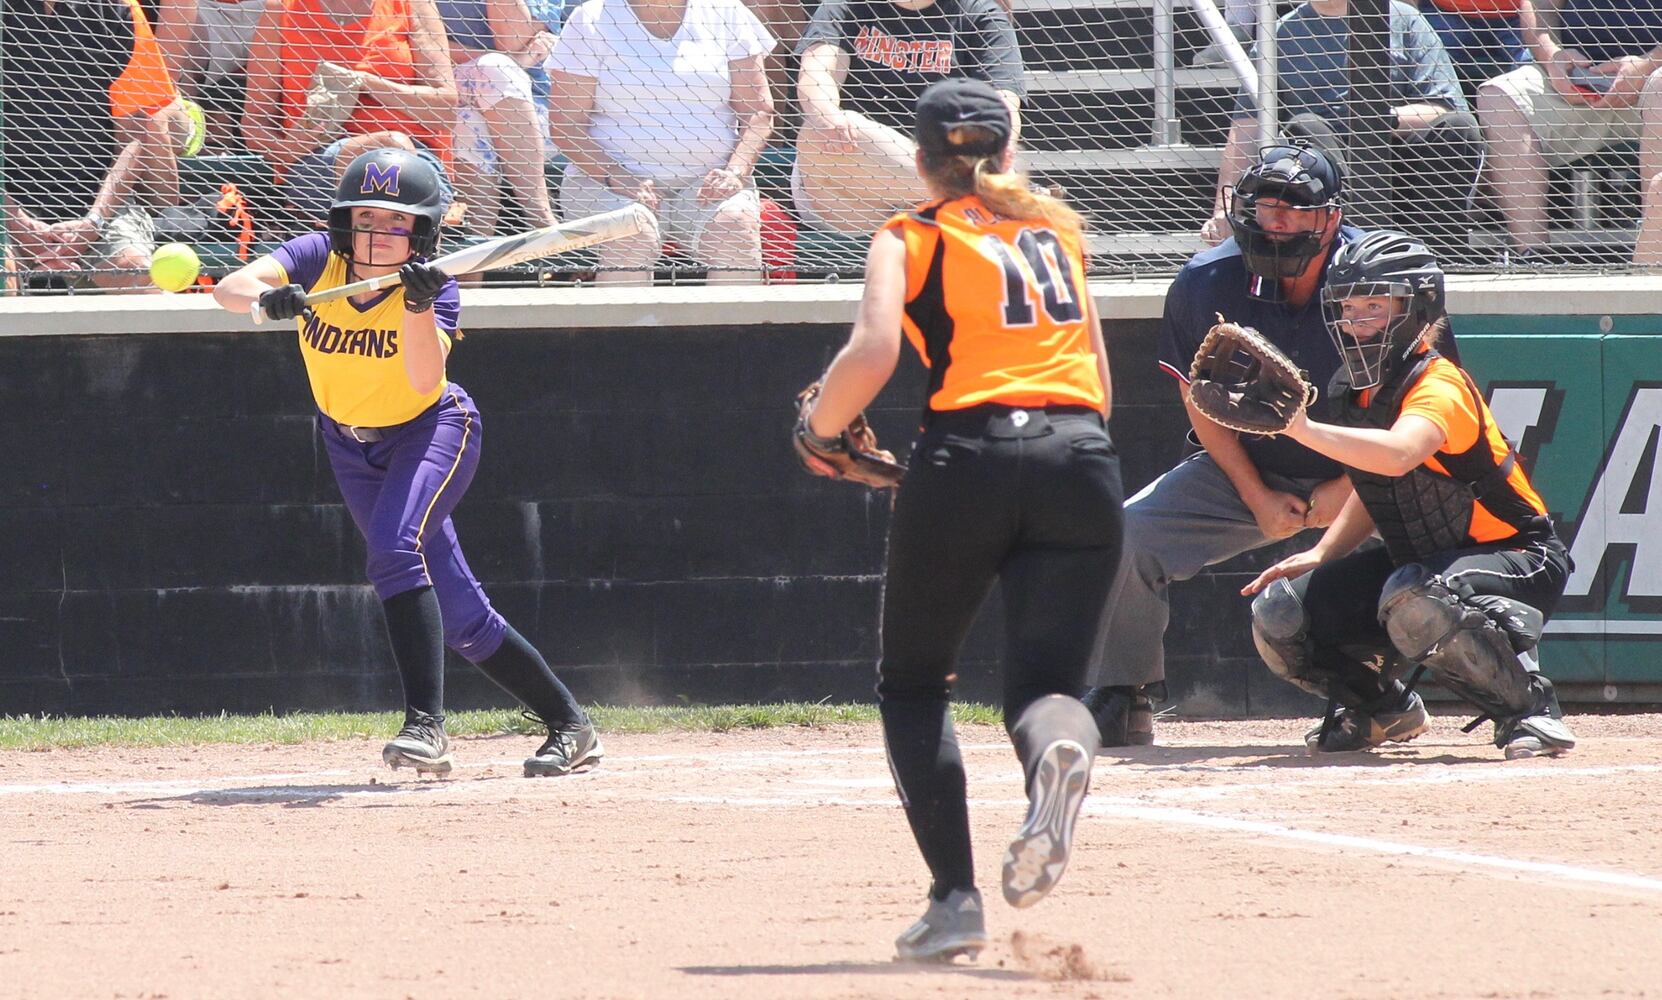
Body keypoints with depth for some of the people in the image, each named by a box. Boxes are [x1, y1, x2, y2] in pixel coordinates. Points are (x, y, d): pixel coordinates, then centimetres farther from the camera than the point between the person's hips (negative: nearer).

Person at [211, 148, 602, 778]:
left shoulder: (434, 285, -23)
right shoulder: (317, 260, -18)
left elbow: (425, 379, -37)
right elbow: (229, 288, -34)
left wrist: (419, 306, -51)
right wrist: (267, 296, -55)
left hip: (431, 430, -4)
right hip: (351, 444, 4)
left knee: (396, 545, -33)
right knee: (459, 616, 5)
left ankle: (426, 725, -33)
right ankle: (568, 726, 18)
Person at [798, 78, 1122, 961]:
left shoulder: (911, 238, 8)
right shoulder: (1057, 228, 22)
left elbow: (872, 355, -8)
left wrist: (819, 430, 8)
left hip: (966, 457, -3)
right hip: (1081, 458, 3)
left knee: (912, 682, 14)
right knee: (1045, 681, 4)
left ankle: (955, 897, 1)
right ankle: (1058, 749, -36)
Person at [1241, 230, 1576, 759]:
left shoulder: (1439, 386, -24)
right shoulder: (1357, 390, 4)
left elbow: (1397, 456, -47)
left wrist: (1304, 429, -49)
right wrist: (1320, 555, 2)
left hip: (1517, 558, -8)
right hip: (1418, 557, 9)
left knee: (1412, 601, -41)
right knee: (1279, 614, -5)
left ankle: (1530, 710, -19)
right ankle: (1380, 707, 22)